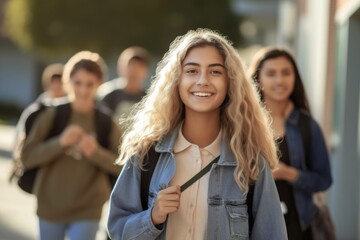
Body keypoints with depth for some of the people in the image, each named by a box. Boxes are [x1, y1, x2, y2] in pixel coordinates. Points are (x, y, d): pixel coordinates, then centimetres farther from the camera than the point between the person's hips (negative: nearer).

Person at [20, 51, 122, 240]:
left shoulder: (107, 122, -4)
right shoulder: (52, 116, -5)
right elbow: (27, 157, -10)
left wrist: (96, 152, -21)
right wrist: (60, 143, -24)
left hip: (87, 210, -1)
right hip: (50, 206, 1)